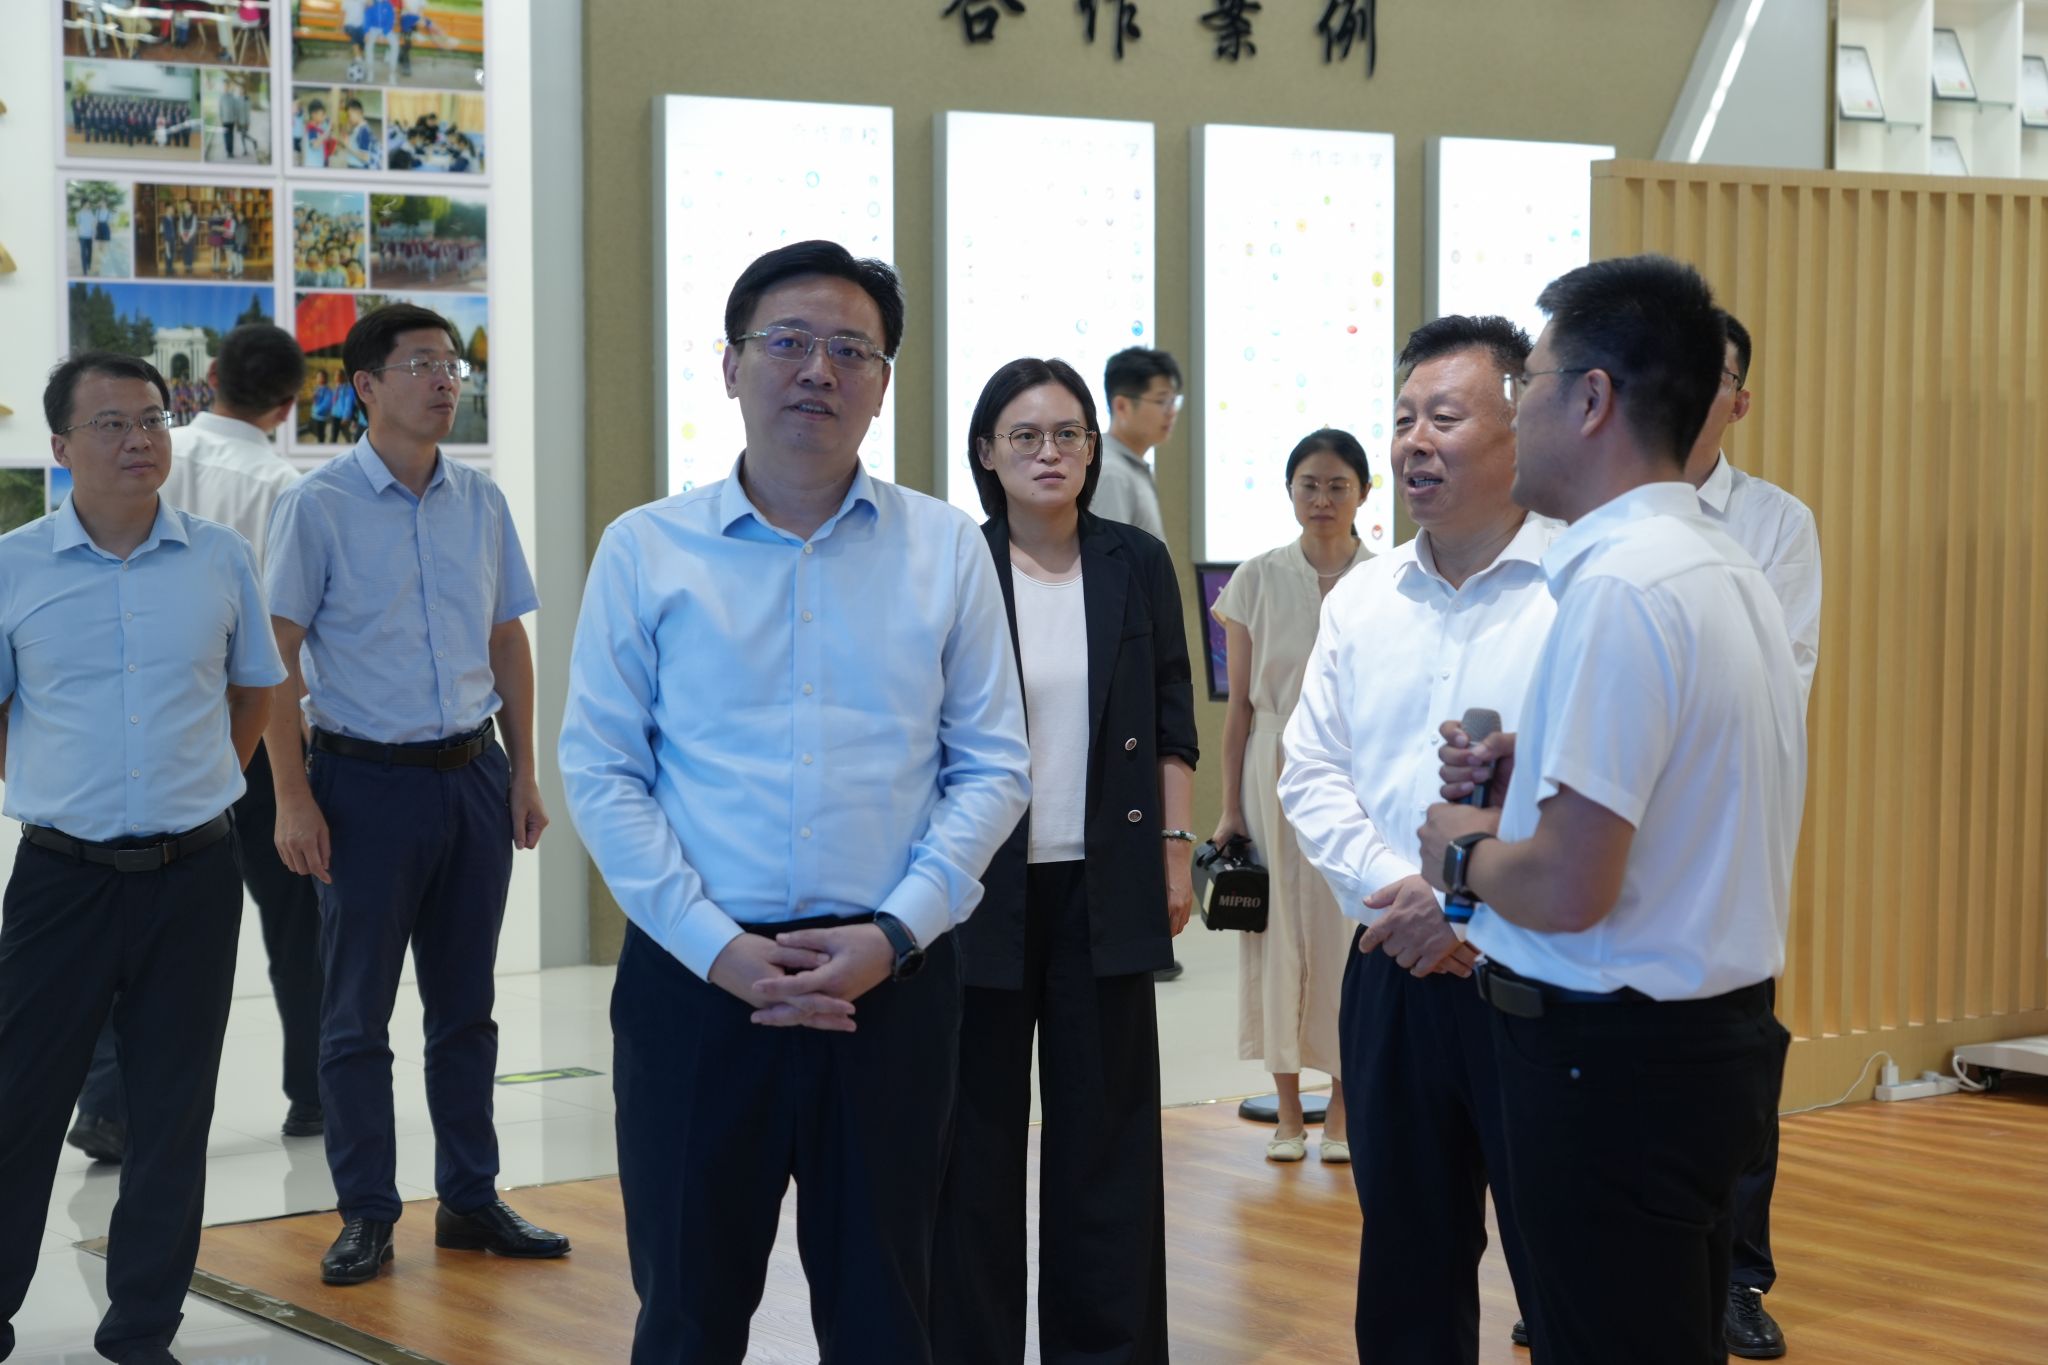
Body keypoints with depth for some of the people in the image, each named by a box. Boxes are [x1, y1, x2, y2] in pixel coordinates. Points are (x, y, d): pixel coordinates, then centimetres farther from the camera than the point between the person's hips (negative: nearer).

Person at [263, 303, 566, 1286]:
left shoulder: (481, 502, 8)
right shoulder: (317, 506, -7)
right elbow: (275, 658, -7)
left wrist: (522, 773, 10)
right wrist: (293, 798, -12)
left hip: (473, 774, 4)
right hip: (367, 779, -4)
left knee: (466, 1002, 11)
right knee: (358, 1011, 3)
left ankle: (470, 1199, 21)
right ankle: (366, 1214, 13)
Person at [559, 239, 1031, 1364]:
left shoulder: (945, 548, 4)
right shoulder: (645, 550, 2)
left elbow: (992, 766, 3)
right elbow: (601, 772, -1)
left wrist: (894, 933, -10)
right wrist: (719, 947, -11)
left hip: (891, 978, 1)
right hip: (696, 977, -1)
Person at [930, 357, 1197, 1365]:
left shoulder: (1136, 566, 5)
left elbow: (1173, 723, 9)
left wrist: (1174, 847, 4)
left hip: (1105, 887, 2)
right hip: (984, 889, -2)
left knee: (1107, 1126, 5)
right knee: (978, 1128, 4)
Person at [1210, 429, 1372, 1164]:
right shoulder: (1258, 579, 2)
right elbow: (1239, 703, 4)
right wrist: (1230, 808, 2)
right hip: (1275, 772, 1)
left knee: (1351, 935, 0)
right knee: (1276, 936, 4)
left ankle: (1343, 1105, 15)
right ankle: (1288, 1111, 16)